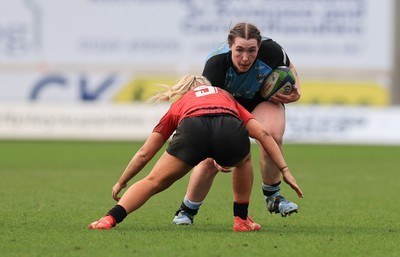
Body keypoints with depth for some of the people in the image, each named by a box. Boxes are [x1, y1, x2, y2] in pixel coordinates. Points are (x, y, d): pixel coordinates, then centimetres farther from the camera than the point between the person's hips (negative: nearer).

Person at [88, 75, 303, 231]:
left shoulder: (178, 105, 39)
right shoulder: (227, 98, 42)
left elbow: (144, 153, 41)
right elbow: (263, 134, 29)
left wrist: (121, 183, 51)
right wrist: (284, 170, 29)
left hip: (192, 129, -1)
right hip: (231, 129, 1)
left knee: (154, 182, 10)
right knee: (243, 162, 35)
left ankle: (111, 218, -9)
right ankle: (242, 220, 32)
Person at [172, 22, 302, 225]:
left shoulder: (271, 51, -31)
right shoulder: (215, 64, -37)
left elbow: (290, 69, -4)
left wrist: (295, 93, -23)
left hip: (264, 99, 1)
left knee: (272, 137, -30)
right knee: (210, 160, -14)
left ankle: (272, 196, -8)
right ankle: (187, 210, 12)